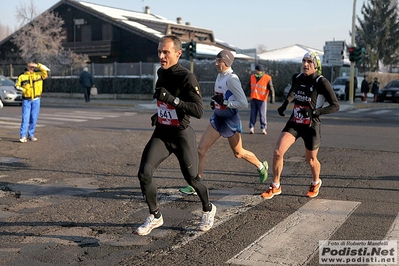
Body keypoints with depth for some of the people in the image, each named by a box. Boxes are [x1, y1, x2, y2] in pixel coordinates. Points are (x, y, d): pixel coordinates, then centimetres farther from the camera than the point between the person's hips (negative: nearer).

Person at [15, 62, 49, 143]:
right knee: (25, 118, -7)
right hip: (26, 100, -1)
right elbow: (17, 86, 10)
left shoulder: (39, 75, 7)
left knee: (34, 118, 4)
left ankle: (31, 135, 14)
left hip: (36, 100, 2)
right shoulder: (22, 77, 5)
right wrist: (22, 89, -9)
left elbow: (46, 70, -1)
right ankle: (23, 136, -7)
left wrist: (38, 65, -9)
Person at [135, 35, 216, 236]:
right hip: (161, 133, 6)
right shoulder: (161, 73, 5)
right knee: (144, 173, -10)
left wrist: (171, 99, -35)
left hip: (181, 135, -6)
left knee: (191, 178, 9)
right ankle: (155, 217, 11)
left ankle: (208, 210, 40)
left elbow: (199, 111, -28)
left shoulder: (187, 78, -19)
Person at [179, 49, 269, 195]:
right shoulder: (220, 75, 5)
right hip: (217, 118, 8)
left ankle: (261, 166, 41)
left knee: (238, 153, 13)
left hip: (230, 120, -8)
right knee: (201, 149, -3)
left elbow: (244, 103, -24)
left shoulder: (231, 79, -21)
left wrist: (224, 102, -24)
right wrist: (215, 101, 3)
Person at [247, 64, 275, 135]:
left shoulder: (267, 78, -10)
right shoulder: (252, 77, 4)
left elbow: (271, 89, -11)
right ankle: (251, 128, 10)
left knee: (262, 114, -2)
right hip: (253, 99, 4)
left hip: (262, 99, -4)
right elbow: (249, 86, 21)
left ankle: (263, 128, 5)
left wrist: (272, 98, -18)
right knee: (253, 114, 6)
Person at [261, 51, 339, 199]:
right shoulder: (297, 78, 0)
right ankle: (275, 186, 7)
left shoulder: (321, 82, -15)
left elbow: (335, 105, -14)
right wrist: (284, 105, 11)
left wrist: (317, 112, -28)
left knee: (311, 160, 13)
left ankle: (316, 183, 46)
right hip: (294, 123, 4)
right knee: (278, 152, -11)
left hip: (311, 126, -4)